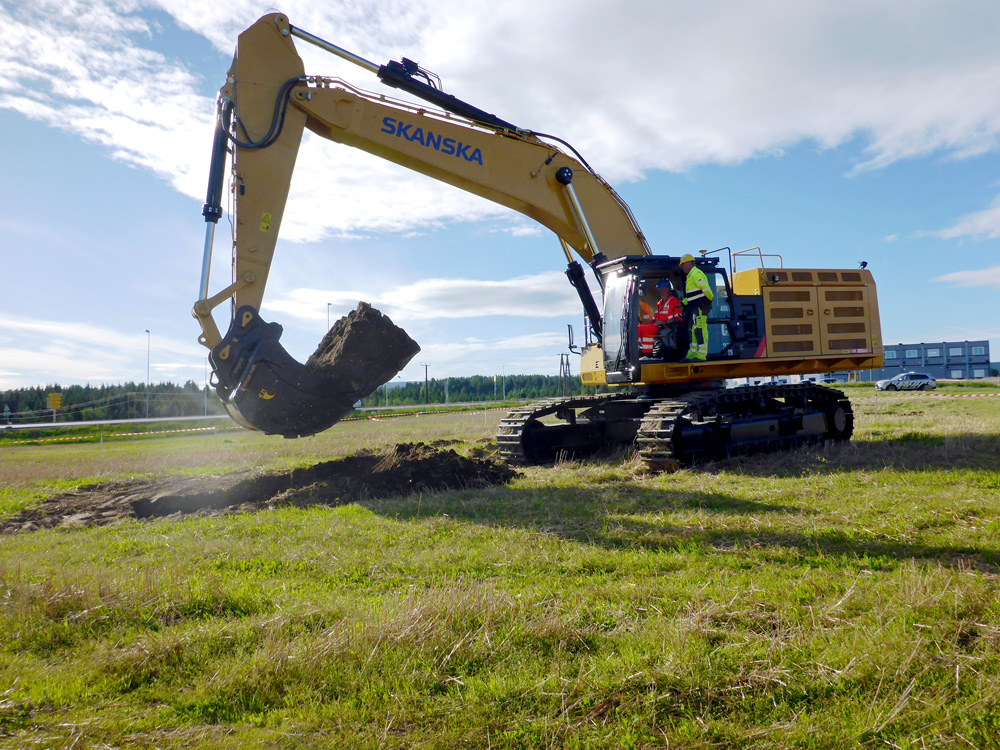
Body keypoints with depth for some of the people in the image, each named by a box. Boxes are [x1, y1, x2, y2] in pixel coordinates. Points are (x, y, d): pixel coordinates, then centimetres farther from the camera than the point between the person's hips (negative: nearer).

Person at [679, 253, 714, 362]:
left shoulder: (696, 273, -10)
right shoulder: (690, 275, 23)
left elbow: (705, 288, -19)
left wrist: (710, 299, -11)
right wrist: (683, 303, 17)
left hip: (700, 306, -11)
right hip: (695, 308, 11)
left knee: (700, 330, -13)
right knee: (694, 330, 12)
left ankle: (701, 355, -15)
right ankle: (692, 355, 17)